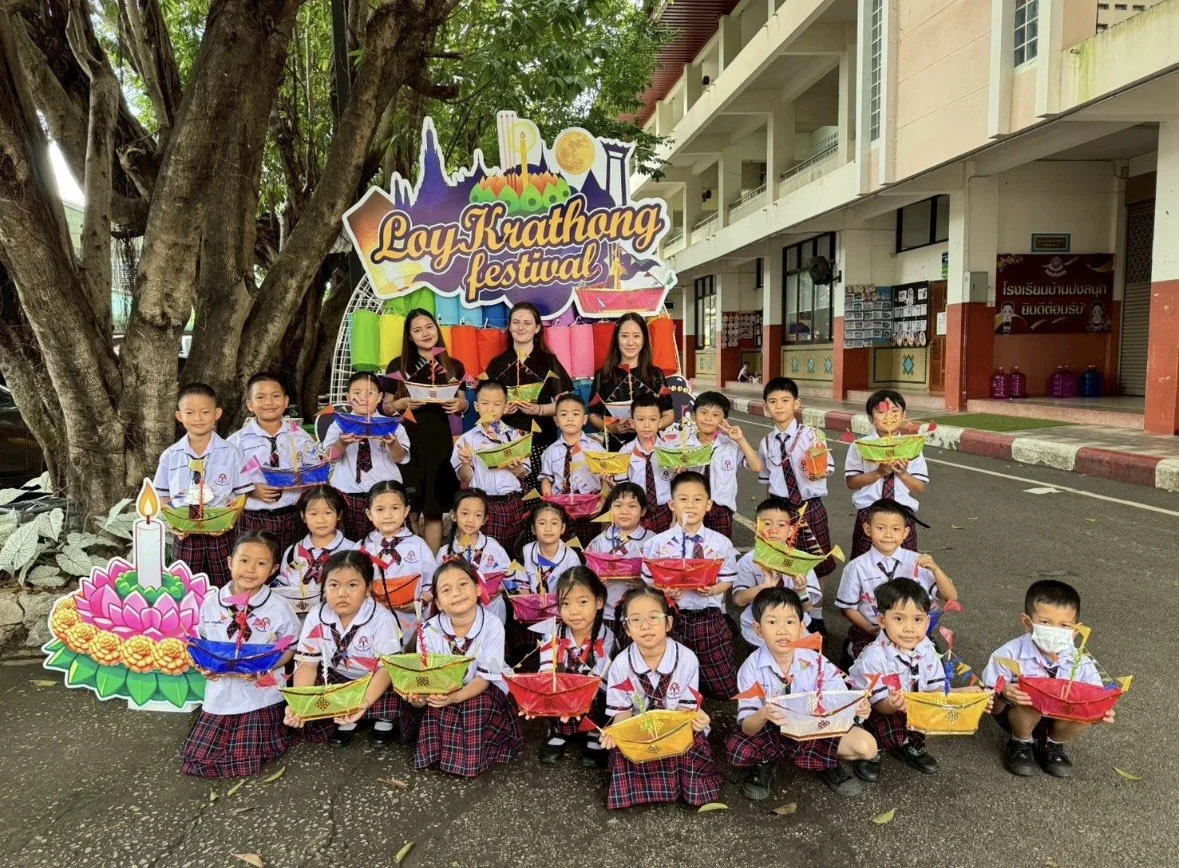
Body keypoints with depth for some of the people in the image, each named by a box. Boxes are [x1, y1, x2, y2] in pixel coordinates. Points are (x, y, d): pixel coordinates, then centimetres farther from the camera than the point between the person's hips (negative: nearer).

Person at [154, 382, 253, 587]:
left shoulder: (230, 452, -3)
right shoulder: (170, 456, 2)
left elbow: (241, 494, -1)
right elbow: (163, 497, 8)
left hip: (221, 536, -1)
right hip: (185, 537, 2)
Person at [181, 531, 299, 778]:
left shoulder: (279, 608, -11)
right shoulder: (211, 602, -3)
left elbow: (291, 647, -3)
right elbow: (201, 642, 11)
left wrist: (266, 666, -19)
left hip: (260, 695, -3)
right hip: (221, 694, 4)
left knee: (247, 762, -5)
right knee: (198, 759, 5)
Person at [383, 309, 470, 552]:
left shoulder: (454, 366, 10)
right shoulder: (398, 366, 5)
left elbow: (463, 404, 15)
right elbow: (386, 408, 7)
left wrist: (459, 405, -7)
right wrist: (401, 403, -13)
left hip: (440, 442, 1)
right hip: (407, 443, -1)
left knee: (435, 509, 4)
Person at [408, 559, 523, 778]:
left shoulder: (492, 626, -20)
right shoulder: (430, 630, -15)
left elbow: (485, 677, -21)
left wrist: (456, 696, -41)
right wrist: (418, 698, -39)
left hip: (483, 693, -1)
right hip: (443, 693, 1)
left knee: (478, 702, -33)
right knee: (438, 706, -31)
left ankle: (471, 758, -14)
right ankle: (436, 752, -8)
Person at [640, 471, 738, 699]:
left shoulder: (721, 543, 1)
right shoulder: (657, 544, -2)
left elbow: (727, 580, 3)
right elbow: (648, 582, 1)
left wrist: (712, 589, -17)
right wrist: (664, 592, -19)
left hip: (709, 618, 1)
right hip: (672, 618, -1)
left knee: (727, 690, 9)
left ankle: (697, 674, 36)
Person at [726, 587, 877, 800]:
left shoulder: (818, 664, -14)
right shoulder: (752, 668, -18)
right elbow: (747, 728, -21)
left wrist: (856, 708, -35)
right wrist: (762, 716, -44)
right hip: (770, 732, -1)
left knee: (867, 746, -20)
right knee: (736, 748, -31)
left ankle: (828, 763, 11)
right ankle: (764, 763, 5)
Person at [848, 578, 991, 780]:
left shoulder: (926, 650, -9)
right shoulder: (874, 657, -27)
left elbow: (937, 689, -5)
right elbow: (880, 704, -24)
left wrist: (963, 693, -23)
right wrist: (893, 704, -48)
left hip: (913, 710, 6)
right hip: (870, 712, -6)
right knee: (893, 729, -34)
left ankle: (909, 744, 7)